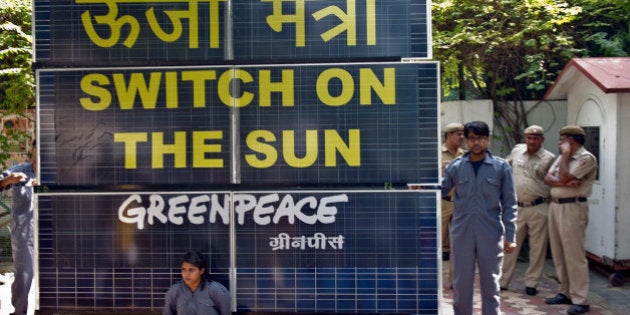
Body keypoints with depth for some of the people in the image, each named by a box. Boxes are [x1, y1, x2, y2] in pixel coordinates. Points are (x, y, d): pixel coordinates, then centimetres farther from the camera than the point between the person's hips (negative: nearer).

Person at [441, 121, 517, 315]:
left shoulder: (501, 167, 0)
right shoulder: (456, 167, 3)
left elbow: (509, 204, 1)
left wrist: (510, 236, -4)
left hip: (491, 235, -1)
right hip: (462, 234, 1)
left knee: (490, 284, 11)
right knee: (461, 284, 10)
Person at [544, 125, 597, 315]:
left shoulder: (586, 158, -9)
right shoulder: (563, 157, 18)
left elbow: (564, 178, -18)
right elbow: (548, 178, 7)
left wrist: (565, 154, -7)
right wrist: (565, 183, -12)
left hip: (572, 207, -8)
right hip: (555, 205, 8)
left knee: (574, 255, -8)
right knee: (558, 253, 11)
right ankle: (565, 292, 20)